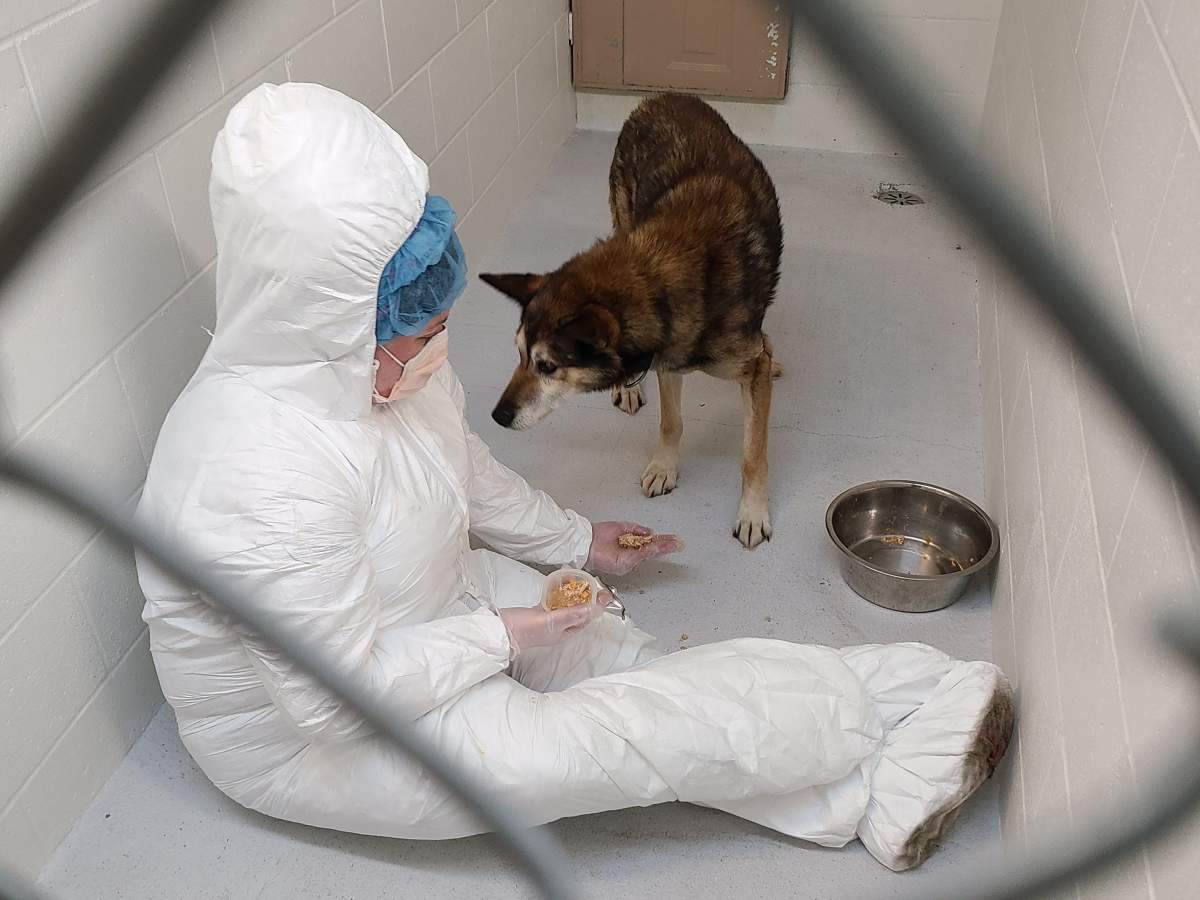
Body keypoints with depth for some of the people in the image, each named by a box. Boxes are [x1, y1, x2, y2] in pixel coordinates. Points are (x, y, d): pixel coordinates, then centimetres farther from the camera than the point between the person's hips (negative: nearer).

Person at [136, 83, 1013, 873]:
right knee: (656, 724, -16)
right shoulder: (265, 477, -38)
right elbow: (340, 696, -29)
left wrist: (576, 539, 19)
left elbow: (466, 468, 10)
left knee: (638, 662, -7)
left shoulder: (384, 357, -10)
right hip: (310, 738, -7)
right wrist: (501, 635, -17)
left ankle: (868, 785, 1)